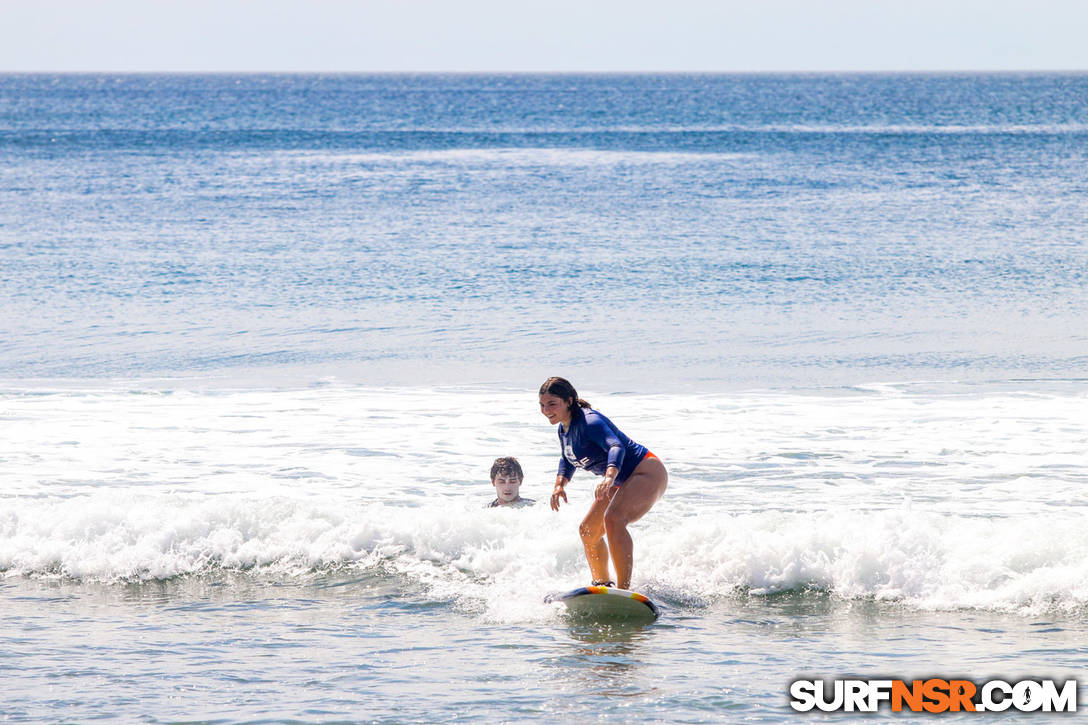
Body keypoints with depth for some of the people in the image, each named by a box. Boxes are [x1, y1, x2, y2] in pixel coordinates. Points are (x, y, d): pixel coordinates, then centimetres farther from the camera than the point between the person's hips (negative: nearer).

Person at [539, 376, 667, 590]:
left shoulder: (589, 422, -24)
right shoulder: (564, 429, 6)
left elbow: (616, 447, -40)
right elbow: (567, 460, 24)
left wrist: (609, 477, -58)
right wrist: (560, 484, 4)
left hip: (647, 473, -11)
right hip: (622, 483, 11)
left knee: (613, 519, -33)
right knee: (588, 531, 14)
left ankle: (625, 589, -35)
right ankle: (602, 585, 28)